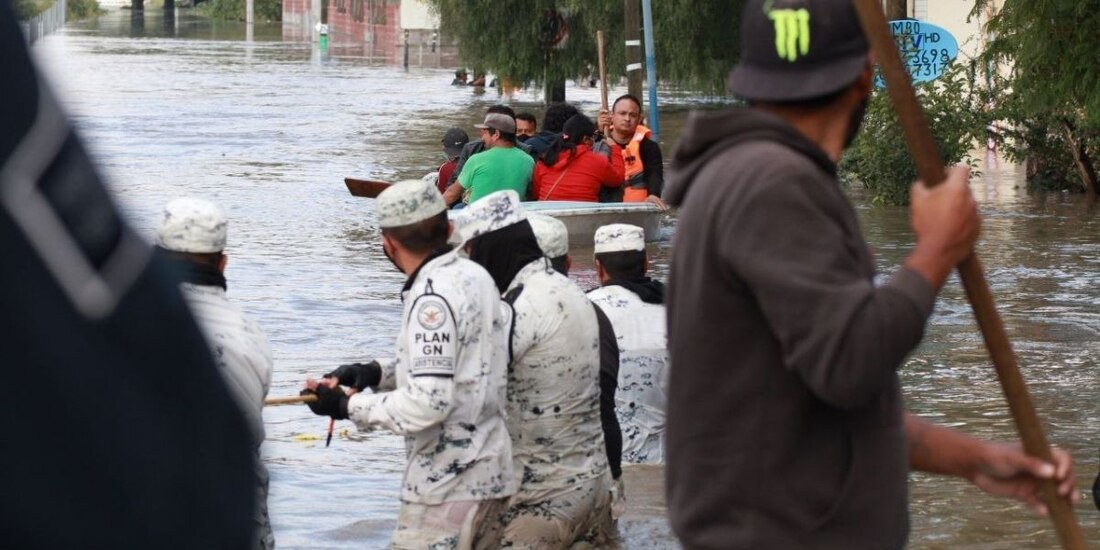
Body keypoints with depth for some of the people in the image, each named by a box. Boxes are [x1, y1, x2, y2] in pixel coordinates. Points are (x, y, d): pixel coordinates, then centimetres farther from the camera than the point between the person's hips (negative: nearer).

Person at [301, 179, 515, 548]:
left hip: (447, 486, -9)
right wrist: (379, 374, 10)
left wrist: (349, 406, -12)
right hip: (491, 475, 9)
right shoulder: (473, 276, 8)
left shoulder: (433, 298, -19)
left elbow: (427, 403, -23)